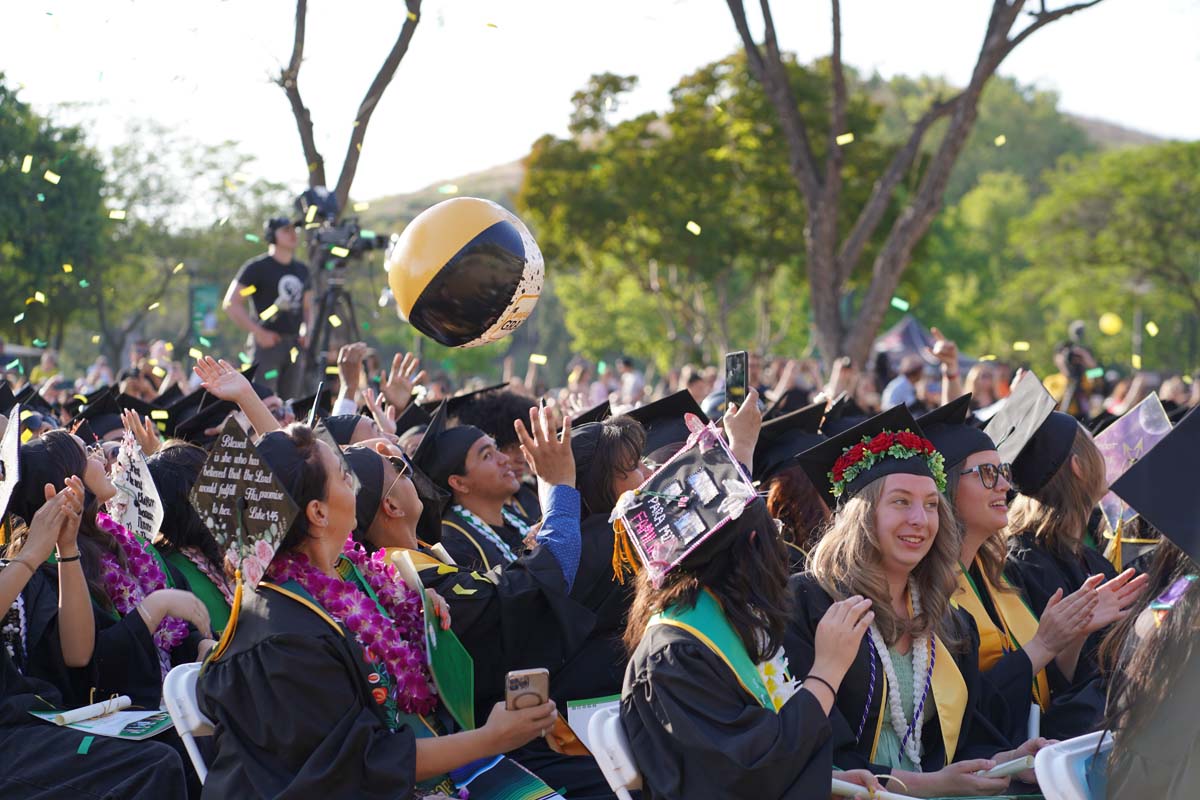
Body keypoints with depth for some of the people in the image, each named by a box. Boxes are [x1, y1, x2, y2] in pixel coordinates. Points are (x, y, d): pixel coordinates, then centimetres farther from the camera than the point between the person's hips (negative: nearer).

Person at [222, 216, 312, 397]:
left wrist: (306, 330, 6)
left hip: (294, 344, 6)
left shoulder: (301, 270, 16)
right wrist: (258, 332, -14)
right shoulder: (256, 268, -3)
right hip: (267, 342, -6)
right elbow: (231, 304, -7)